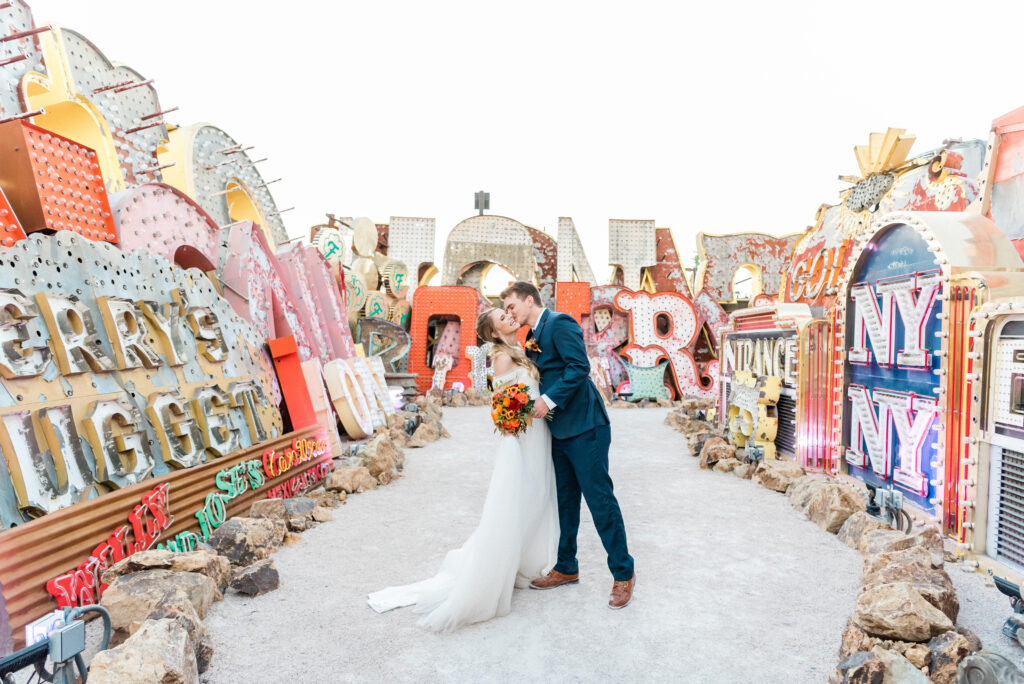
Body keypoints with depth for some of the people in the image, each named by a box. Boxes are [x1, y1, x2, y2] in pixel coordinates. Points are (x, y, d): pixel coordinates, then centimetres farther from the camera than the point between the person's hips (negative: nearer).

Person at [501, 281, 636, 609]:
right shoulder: (532, 338, 17)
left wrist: (549, 399, -22)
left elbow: (579, 367, -20)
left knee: (600, 499, -2)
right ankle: (567, 568, 30)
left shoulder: (560, 323, -10)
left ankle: (623, 573, 13)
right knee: (565, 501, 16)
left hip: (584, 427, -9)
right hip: (559, 430, 9)